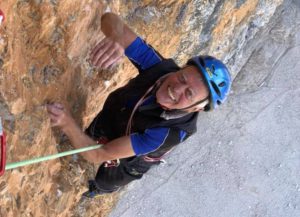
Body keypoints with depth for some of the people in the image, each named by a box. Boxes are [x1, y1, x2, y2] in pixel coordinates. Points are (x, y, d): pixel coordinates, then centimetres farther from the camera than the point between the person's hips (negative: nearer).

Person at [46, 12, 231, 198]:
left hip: (126, 162, -2)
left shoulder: (170, 132, -47)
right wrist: (116, 38, -64)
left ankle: (97, 190, 67)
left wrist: (68, 124, -64)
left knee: (104, 184, 30)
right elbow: (109, 19, -39)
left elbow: (98, 155, -47)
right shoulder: (160, 67, -37)